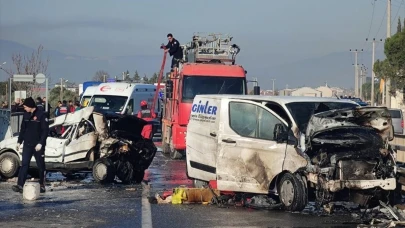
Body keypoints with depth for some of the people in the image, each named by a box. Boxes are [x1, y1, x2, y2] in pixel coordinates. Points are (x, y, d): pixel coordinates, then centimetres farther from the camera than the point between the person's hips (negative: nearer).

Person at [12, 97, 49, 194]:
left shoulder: (41, 115, -10)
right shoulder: (26, 115, 8)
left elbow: (46, 130, -12)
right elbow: (23, 129, 16)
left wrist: (40, 143, -18)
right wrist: (19, 142, 11)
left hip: (38, 145, -5)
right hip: (27, 144, 5)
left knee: (41, 165, 6)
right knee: (24, 164, -5)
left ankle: (42, 185, 16)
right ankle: (20, 185, -11)